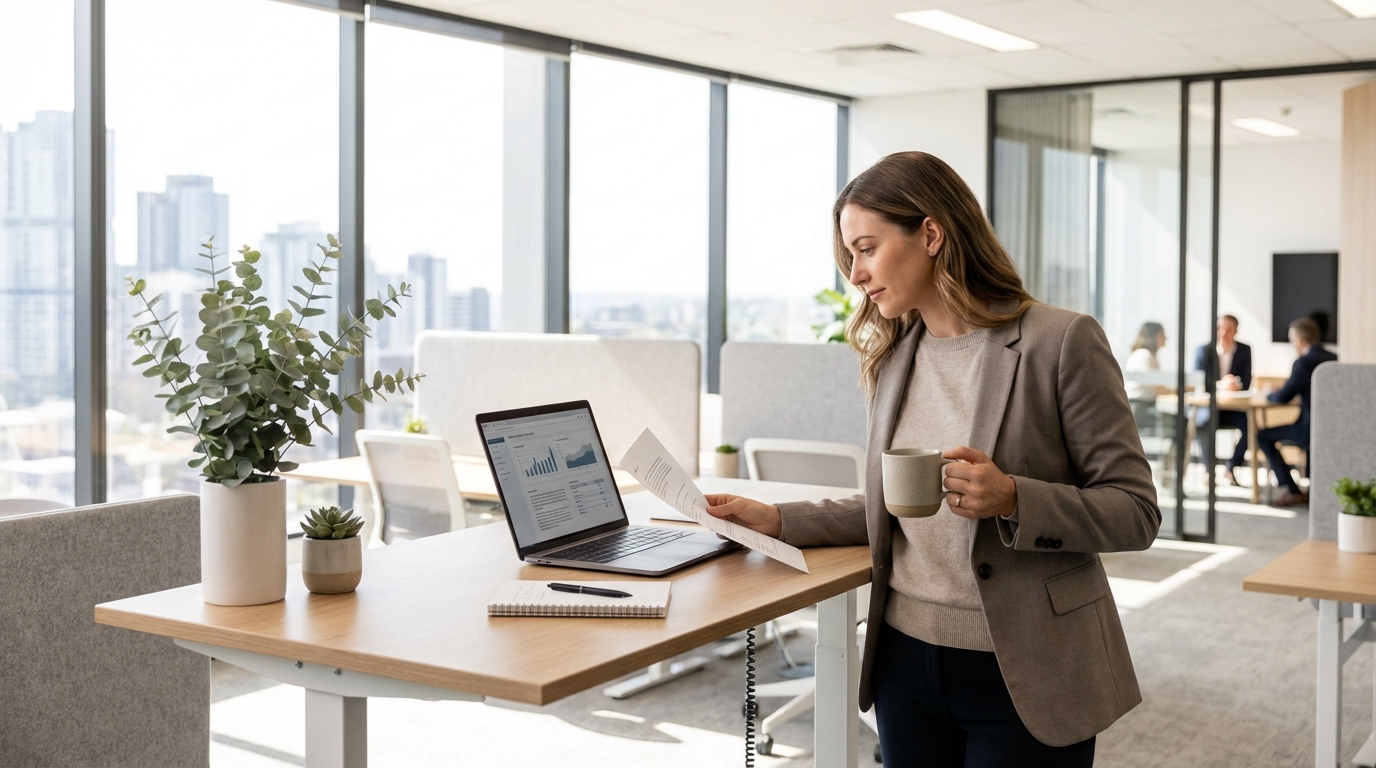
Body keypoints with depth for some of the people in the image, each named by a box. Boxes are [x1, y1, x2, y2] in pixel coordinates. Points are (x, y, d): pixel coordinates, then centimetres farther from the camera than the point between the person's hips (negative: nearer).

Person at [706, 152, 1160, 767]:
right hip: (906, 662, 5)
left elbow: (1136, 511, -11)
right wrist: (779, 521, 4)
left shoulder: (1061, 343, -11)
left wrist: (1013, 500, -25)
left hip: (1022, 675, -5)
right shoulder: (893, 355, 8)